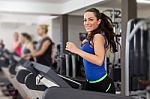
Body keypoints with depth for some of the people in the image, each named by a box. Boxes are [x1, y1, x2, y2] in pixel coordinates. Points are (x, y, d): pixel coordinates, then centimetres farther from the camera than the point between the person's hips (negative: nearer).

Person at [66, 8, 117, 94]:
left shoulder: (98, 36, -14)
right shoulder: (91, 37, 12)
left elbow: (99, 60, -27)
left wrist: (77, 50, -26)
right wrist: (86, 43, 20)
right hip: (91, 83, 9)